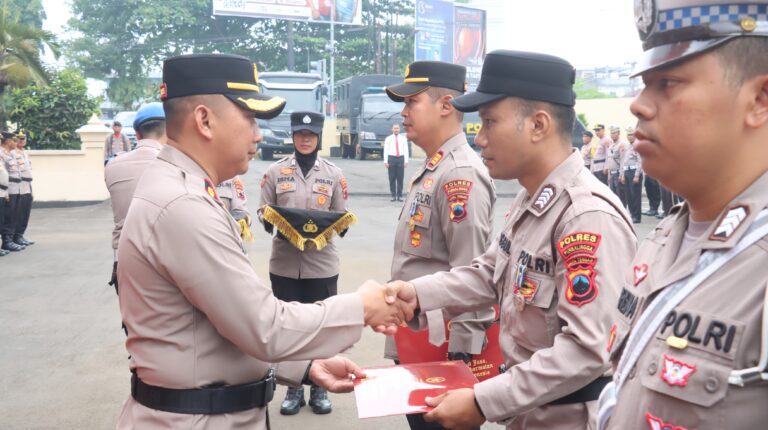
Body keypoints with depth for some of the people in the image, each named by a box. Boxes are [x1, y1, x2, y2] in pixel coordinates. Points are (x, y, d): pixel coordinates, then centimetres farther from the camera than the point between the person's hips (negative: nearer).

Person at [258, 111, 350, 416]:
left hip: (322, 264, 0)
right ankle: (293, 388, 24)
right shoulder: (275, 171, 4)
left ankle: (319, 388, 24)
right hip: (284, 264, 0)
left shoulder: (334, 173, 4)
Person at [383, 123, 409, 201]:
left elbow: (406, 150, 6)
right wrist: (385, 161, -6)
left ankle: (400, 196, 7)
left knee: (400, 178, 1)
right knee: (392, 178, 1)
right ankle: (393, 196, 7)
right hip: (391, 158, -1)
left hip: (401, 158, 1)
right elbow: (386, 151, 1)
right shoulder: (388, 139, 5)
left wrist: (406, 161, -2)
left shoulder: (403, 139, 9)